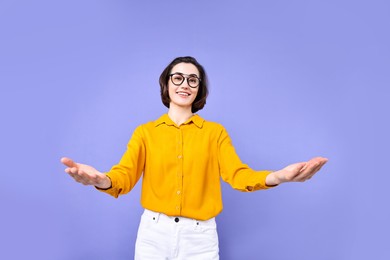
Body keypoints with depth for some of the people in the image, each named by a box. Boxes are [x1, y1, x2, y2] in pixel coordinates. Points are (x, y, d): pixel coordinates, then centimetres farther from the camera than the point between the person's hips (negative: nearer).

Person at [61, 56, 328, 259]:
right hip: (154, 232, 1)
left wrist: (278, 177, -29)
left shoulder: (215, 132, 3)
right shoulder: (145, 132, 3)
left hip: (200, 236, 0)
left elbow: (238, 174, -8)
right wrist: (102, 180, -33)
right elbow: (125, 175, -8)